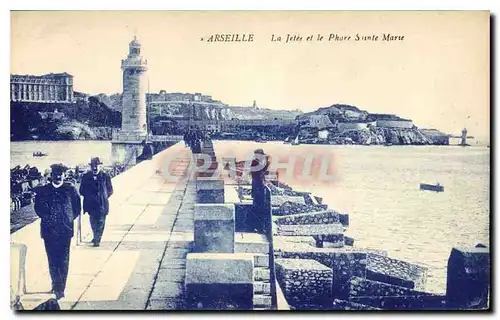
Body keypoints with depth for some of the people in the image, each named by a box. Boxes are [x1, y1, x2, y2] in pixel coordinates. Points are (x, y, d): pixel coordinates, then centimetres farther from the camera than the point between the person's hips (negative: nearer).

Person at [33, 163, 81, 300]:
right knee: (52, 260, 3)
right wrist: (46, 217, 2)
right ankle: (57, 286, 15)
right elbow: (38, 207, 12)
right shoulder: (42, 190, 6)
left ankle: (60, 288, 10)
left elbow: (77, 207, 7)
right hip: (49, 230, 1)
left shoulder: (70, 189, 3)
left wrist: (71, 219, 0)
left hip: (65, 230, -1)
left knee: (64, 260, 1)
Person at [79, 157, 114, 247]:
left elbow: (110, 190, 4)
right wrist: (88, 196, -4)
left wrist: (104, 197, -6)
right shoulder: (86, 176, 3)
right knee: (93, 222, 10)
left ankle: (97, 239, 8)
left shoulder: (105, 176, -1)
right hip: (91, 204, 2)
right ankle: (96, 238, 30)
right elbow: (82, 190, 7)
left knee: (100, 222, -1)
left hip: (102, 203, -2)